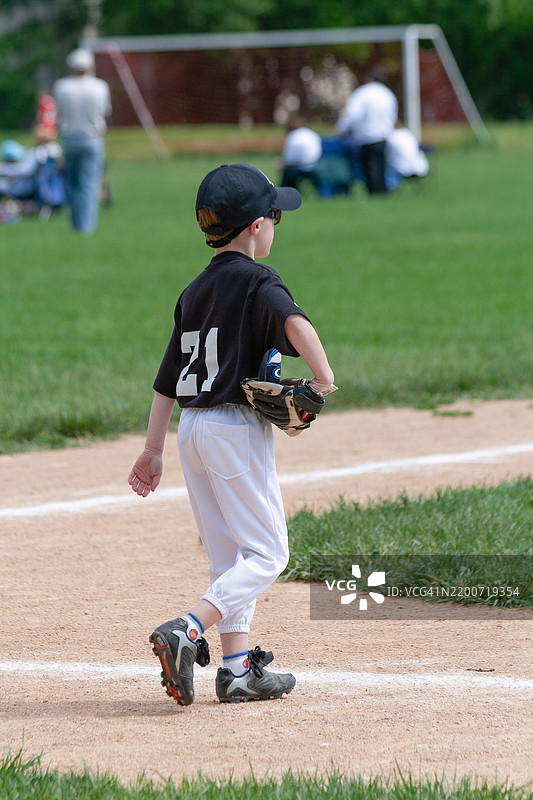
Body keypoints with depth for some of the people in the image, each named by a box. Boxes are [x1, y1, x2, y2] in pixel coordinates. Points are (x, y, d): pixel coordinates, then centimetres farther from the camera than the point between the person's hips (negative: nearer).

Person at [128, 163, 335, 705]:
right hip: (237, 424, -8)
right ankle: (186, 631, -20)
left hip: (191, 429, 8)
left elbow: (167, 379, 16)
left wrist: (153, 452, 19)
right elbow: (294, 323, -30)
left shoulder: (195, 290, 14)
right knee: (267, 554, -3)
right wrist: (322, 377, -19)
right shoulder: (255, 281, -8)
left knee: (228, 555, 13)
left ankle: (238, 669, 11)